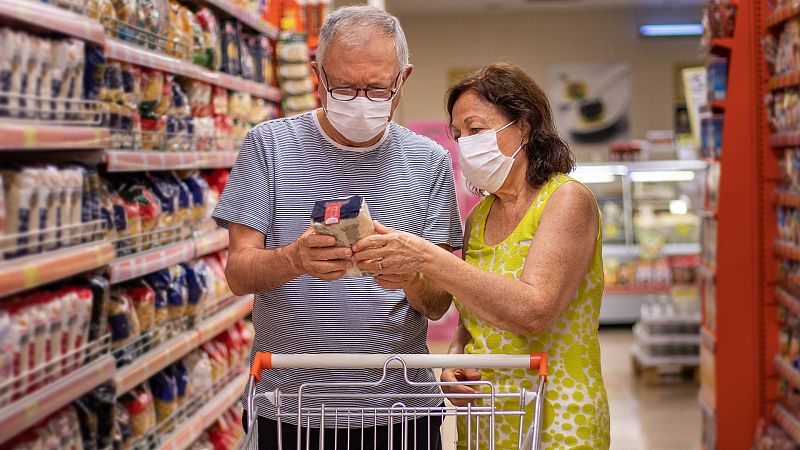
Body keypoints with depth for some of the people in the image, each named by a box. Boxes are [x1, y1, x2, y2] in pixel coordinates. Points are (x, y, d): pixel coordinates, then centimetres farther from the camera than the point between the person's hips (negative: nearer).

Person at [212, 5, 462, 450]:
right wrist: (293, 260, -29)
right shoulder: (269, 144, -3)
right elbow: (238, 273, -8)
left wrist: (412, 278, -24)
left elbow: (438, 305, -1)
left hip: (401, 407, 2)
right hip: (289, 411, -1)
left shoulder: (430, 161, 1)